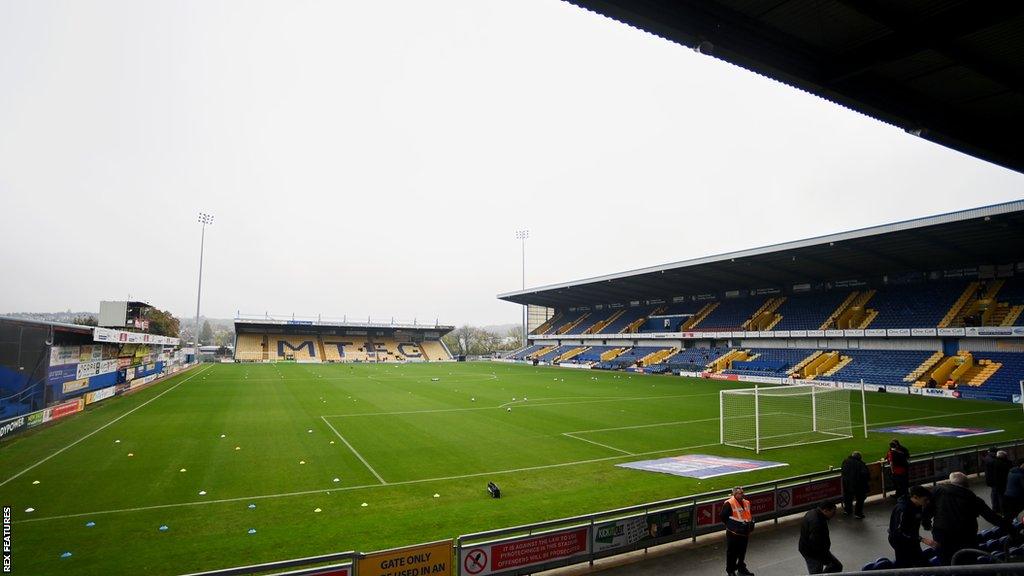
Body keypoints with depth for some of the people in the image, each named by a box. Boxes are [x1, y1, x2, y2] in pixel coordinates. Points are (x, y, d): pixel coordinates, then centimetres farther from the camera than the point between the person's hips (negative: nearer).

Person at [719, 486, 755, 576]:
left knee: (742, 552, 20)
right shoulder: (729, 504, -19)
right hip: (733, 533, -7)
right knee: (732, 552, 5)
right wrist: (730, 525, -10)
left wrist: (750, 523, 7)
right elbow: (723, 517, -13)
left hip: (744, 533, 7)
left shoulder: (746, 503, 5)